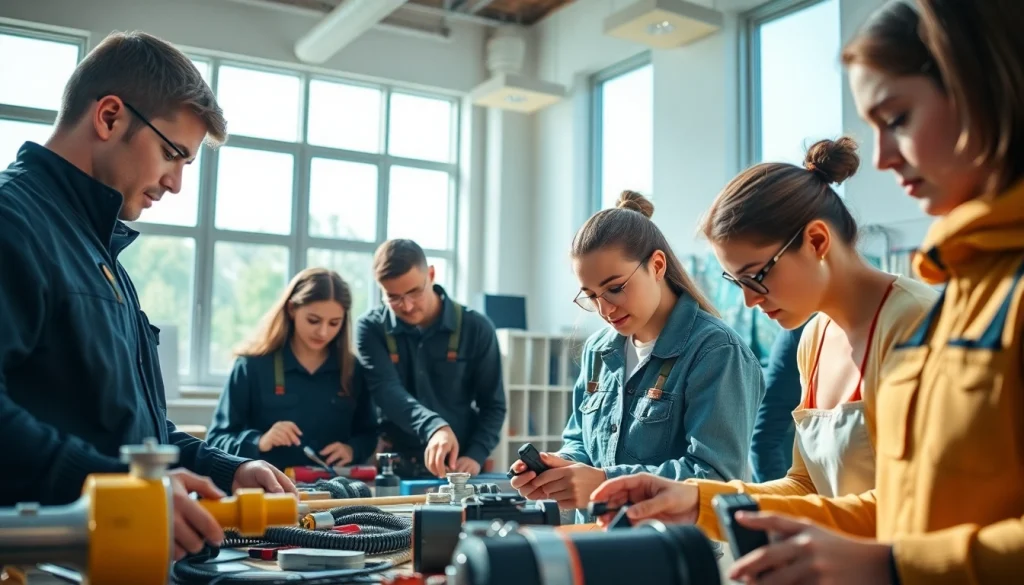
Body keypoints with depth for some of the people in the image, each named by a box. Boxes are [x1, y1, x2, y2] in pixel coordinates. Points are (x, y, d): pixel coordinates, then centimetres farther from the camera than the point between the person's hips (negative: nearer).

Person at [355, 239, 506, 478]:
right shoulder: (371, 328, 0)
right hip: (393, 468, 0)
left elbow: (493, 405, 5)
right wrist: (435, 427, -31)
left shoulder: (475, 328, 1)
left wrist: (475, 457, -10)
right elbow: (387, 391, -14)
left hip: (457, 468, 0)